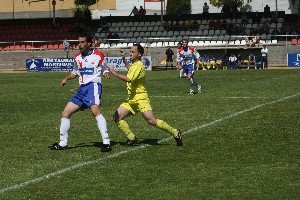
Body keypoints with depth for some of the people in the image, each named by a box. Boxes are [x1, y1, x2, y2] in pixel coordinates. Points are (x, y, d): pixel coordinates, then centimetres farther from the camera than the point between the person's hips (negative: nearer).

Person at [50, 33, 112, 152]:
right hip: (82, 88, 7)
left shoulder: (98, 55, -1)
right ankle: (62, 144, 16)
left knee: (95, 110, -31)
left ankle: (106, 142, -32)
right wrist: (67, 79, 12)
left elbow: (104, 70, 7)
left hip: (93, 85, -7)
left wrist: (106, 74, -15)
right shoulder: (77, 57, 15)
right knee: (65, 113, 5)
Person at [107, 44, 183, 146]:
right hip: (131, 99, 10)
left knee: (151, 120, -18)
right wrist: (124, 59, 37)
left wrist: (114, 72, -21)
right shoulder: (134, 64, 17)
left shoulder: (139, 65, -14)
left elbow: (128, 79, -28)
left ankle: (175, 133, -6)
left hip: (140, 98, -10)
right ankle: (132, 138, 4)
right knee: (117, 117, -3)